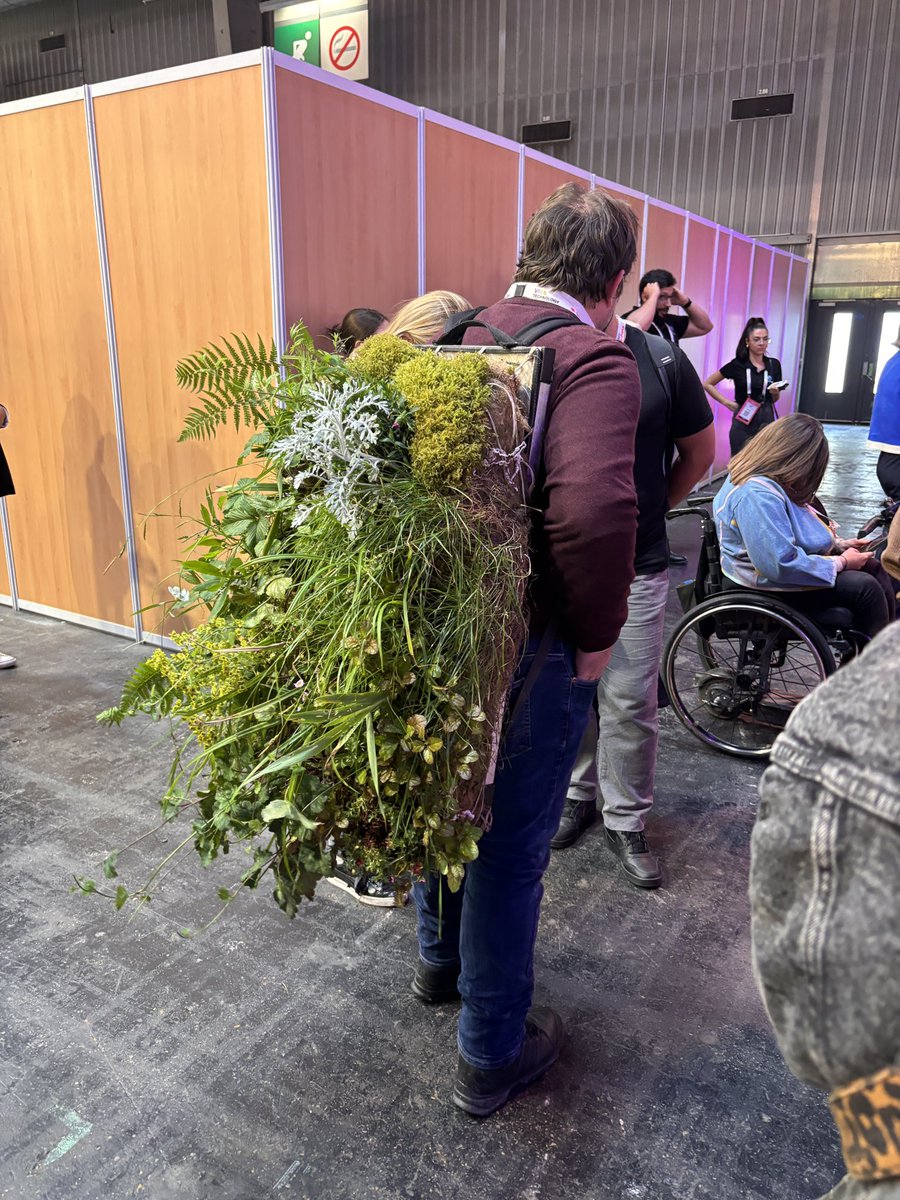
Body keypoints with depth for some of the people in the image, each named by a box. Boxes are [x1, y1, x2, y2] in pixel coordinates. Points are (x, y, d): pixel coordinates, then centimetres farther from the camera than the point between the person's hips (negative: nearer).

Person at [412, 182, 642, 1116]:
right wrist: (594, 637, -18)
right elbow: (593, 512, -34)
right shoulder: (596, 361, -18)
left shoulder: (461, 335, 4)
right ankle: (491, 1053, 32)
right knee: (510, 842, 10)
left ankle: (440, 957, 52)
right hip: (531, 647, -7)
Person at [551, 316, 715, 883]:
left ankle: (626, 820, 23)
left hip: (636, 569, -1)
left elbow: (700, 451, 8)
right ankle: (578, 792, 35)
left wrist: (646, 510, 10)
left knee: (631, 702, 4)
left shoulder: (661, 359, -6)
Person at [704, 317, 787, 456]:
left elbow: (775, 399, 15)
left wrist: (775, 393, -7)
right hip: (743, 423, -3)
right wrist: (728, 403, -4)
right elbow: (708, 384, 1)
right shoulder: (737, 364, -4)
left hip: (767, 421, 3)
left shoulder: (774, 364, 4)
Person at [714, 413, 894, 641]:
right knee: (865, 587, -13)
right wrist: (841, 562, -19)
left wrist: (838, 545, 9)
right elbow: (780, 566, -33)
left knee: (873, 570, 8)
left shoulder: (765, 482, 6)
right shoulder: (757, 495, -28)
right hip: (770, 584, -11)